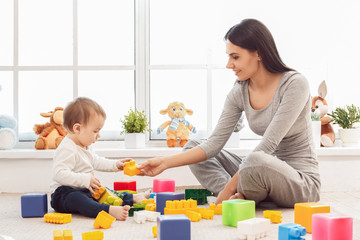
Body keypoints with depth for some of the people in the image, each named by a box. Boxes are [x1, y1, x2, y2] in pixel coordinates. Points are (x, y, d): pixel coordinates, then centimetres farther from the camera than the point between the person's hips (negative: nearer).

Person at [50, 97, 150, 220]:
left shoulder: (85, 147, 12)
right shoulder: (66, 150, -23)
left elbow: (96, 161, 30)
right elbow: (58, 174, -33)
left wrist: (115, 165, 20)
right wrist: (85, 180, -38)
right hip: (64, 192, -11)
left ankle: (133, 198, 25)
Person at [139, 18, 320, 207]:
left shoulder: (294, 84, -18)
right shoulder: (239, 92, 1)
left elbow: (267, 146, -24)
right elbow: (214, 144, -3)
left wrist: (228, 189, -24)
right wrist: (165, 162, -13)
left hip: (302, 181, -6)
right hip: (265, 170, 7)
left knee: (257, 161, -40)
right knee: (191, 147, 3)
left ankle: (238, 198, -8)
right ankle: (238, 196, -16)